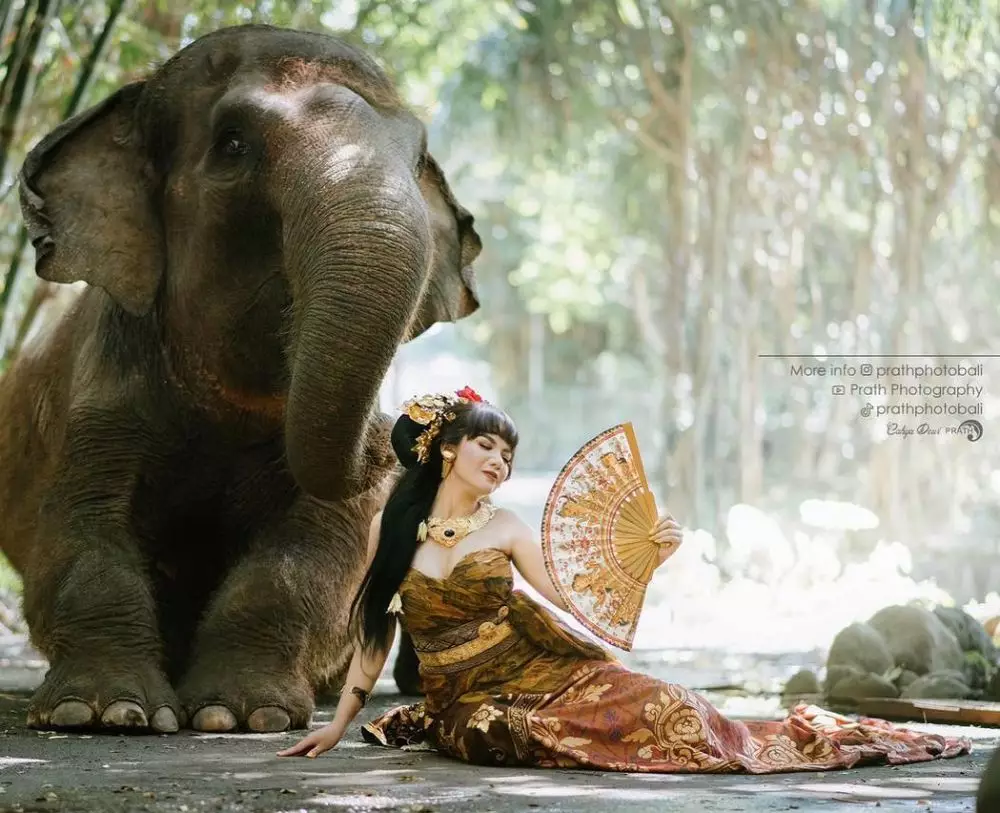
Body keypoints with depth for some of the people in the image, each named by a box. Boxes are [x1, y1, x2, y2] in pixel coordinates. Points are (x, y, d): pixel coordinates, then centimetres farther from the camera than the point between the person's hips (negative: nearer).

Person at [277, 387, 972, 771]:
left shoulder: (507, 529, 3)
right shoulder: (391, 528, 0)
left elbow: (577, 599, -3)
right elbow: (375, 630, 7)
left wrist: (646, 561, -16)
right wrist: (340, 721, 5)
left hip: (536, 673, 2)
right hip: (464, 706, -2)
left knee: (659, 705, -19)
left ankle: (810, 738, -6)